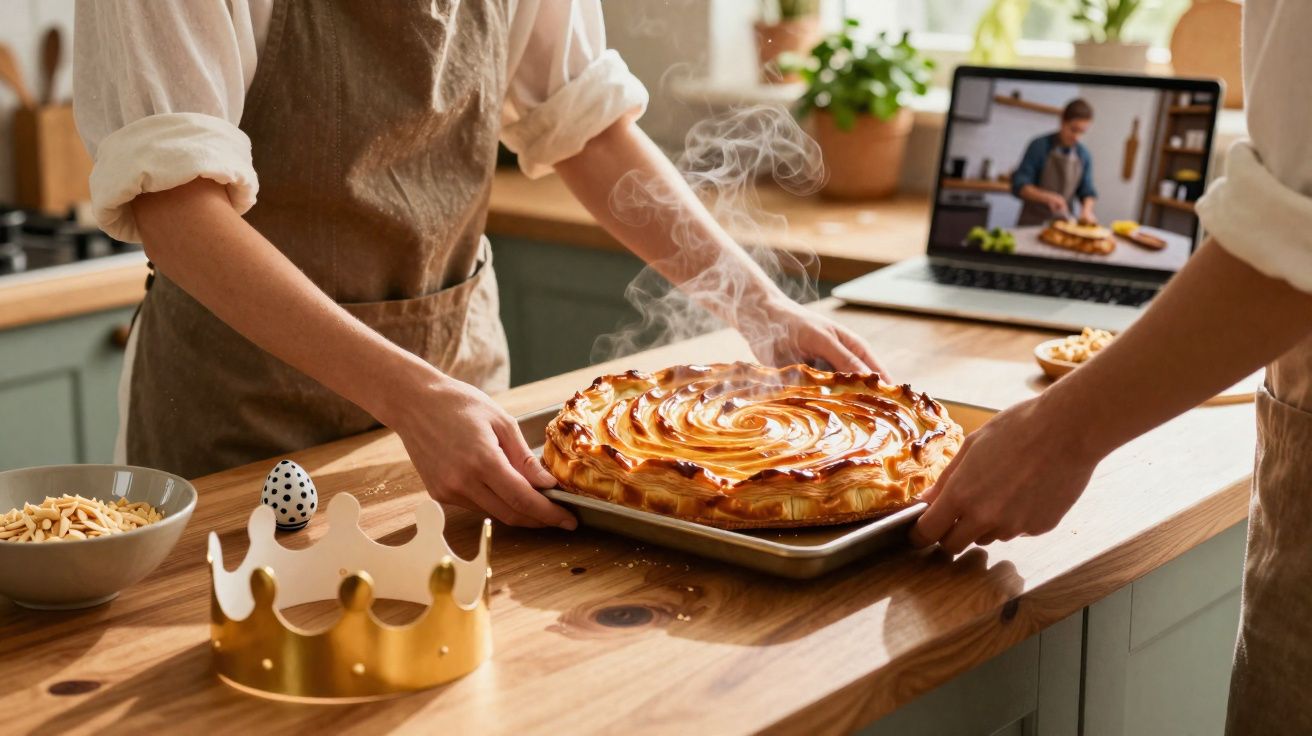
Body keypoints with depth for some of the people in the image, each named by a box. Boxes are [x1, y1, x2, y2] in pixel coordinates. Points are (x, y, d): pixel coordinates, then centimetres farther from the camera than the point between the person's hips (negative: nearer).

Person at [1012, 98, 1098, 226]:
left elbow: (1087, 191, 10)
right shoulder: (1040, 147, -7)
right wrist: (1047, 197, -24)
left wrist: (1087, 209, -11)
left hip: (1062, 224, 3)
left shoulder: (1084, 156, 4)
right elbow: (1019, 186, -10)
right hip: (1032, 222, -3)